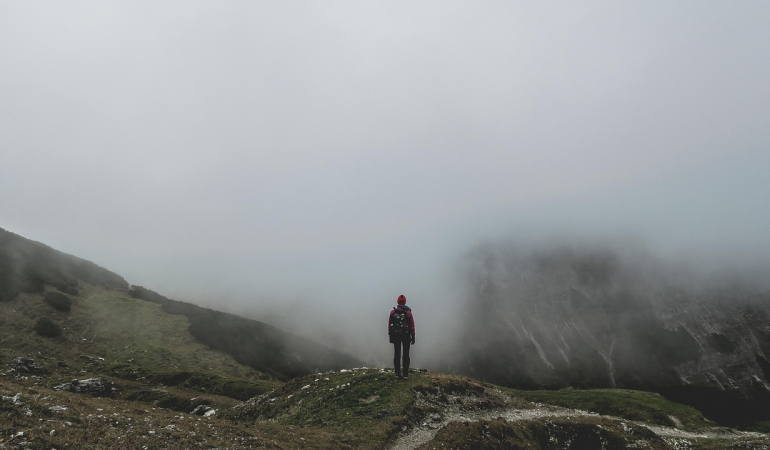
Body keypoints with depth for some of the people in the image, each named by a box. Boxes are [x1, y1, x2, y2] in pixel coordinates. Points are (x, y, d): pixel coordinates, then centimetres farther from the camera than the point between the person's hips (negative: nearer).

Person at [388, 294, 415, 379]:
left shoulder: (392, 312, -5)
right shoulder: (408, 312, -10)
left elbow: (389, 325, -1)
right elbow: (412, 326, -7)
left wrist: (390, 335, 9)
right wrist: (413, 336, 3)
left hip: (395, 336, 2)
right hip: (406, 336, -2)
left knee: (397, 354, 10)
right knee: (406, 355, 5)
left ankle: (397, 373, 12)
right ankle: (405, 374, 5)